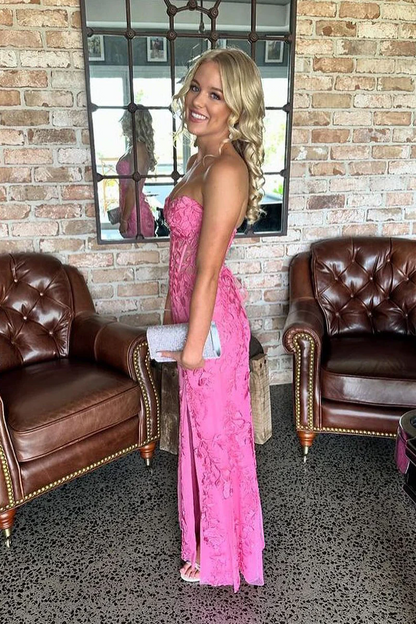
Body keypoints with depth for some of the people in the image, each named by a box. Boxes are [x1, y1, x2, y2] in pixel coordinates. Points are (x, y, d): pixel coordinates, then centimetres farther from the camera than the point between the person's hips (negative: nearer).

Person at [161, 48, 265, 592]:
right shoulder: (205, 158, 8)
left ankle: (220, 552, 33)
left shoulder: (225, 170, -23)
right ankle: (212, 527, 47)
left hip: (211, 318, -9)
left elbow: (208, 270, -22)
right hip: (193, 308, 9)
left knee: (215, 429, 8)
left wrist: (193, 343, -17)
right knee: (202, 424, 23)